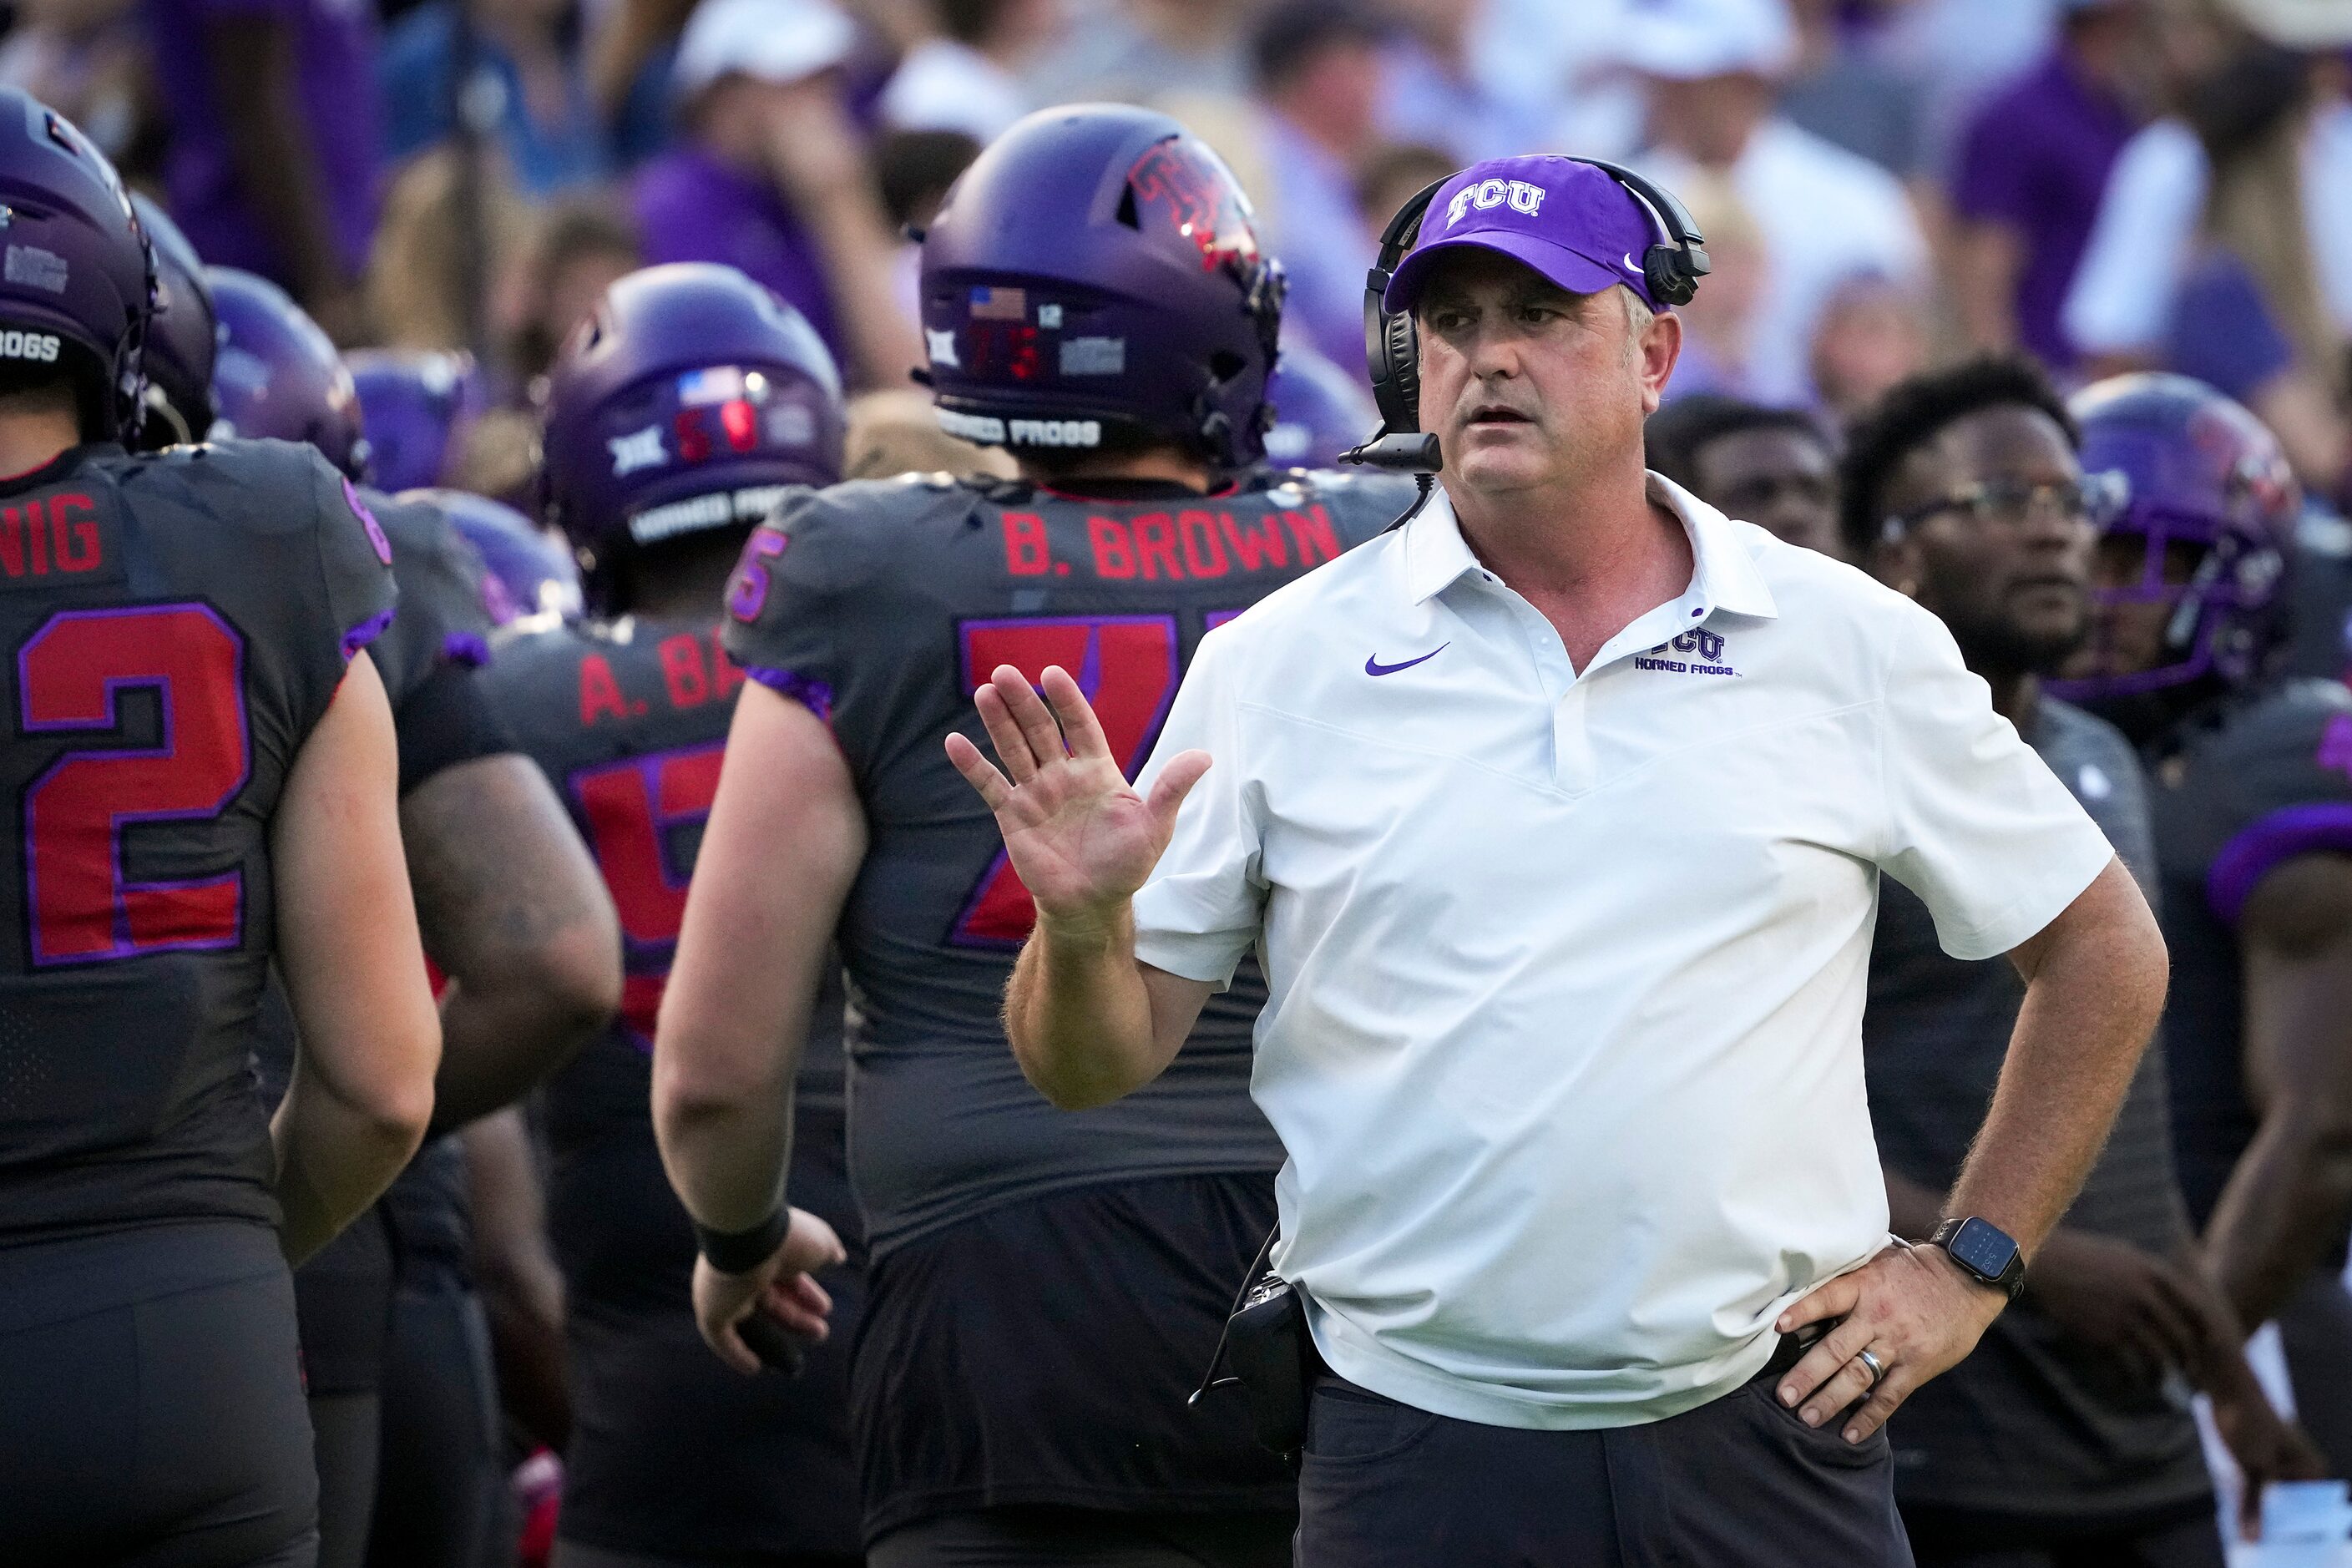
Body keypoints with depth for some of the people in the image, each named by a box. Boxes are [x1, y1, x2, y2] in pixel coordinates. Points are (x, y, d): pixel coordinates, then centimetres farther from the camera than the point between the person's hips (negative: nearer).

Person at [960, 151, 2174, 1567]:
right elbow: (1100, 1064, 3)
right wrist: (1082, 930, -19)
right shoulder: (1280, 663, 3)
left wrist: (1969, 1267, 7)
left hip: (1765, 1445, 0)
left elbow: (2103, 954, 15)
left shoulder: (1852, 644, 5)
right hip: (1415, 1447, 0)